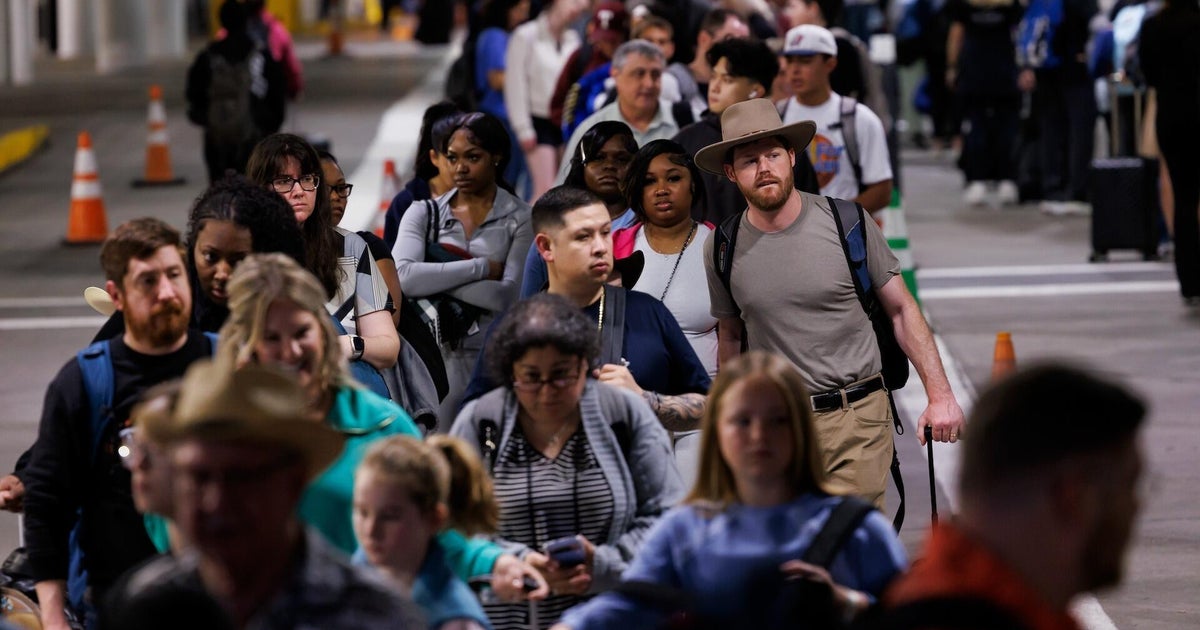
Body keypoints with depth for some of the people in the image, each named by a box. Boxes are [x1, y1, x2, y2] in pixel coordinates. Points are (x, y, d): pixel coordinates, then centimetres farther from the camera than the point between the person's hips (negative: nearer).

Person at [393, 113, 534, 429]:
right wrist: (482, 267, -10)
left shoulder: (520, 219, 2)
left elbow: (510, 297, -11)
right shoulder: (424, 215, 9)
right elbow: (404, 278, -9)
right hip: (440, 354, 2)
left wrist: (437, 277, -8)